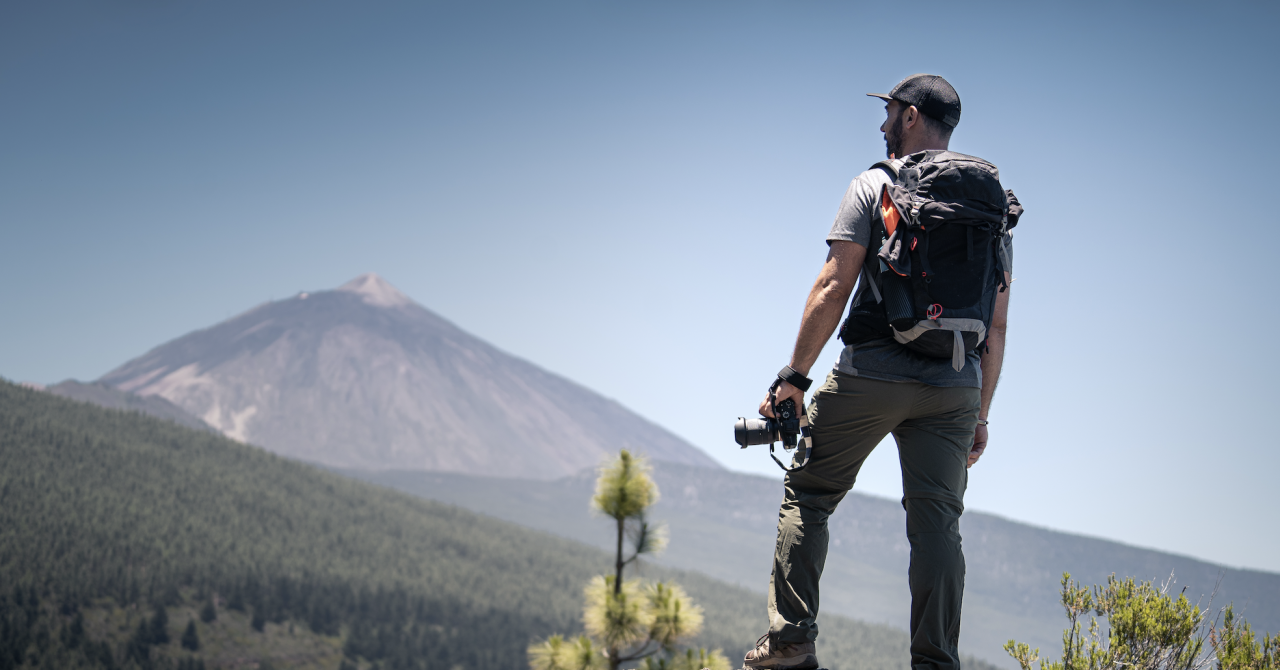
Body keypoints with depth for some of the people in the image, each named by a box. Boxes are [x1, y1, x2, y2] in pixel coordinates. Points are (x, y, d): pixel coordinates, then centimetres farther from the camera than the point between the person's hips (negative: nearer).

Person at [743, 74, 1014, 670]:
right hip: (955, 386, 4)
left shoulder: (875, 185, 0)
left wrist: (794, 376, -2)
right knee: (936, 520, 3)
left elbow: (833, 287, -7)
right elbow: (997, 325, 14)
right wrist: (980, 414, 19)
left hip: (872, 373, -3)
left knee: (807, 494, 9)